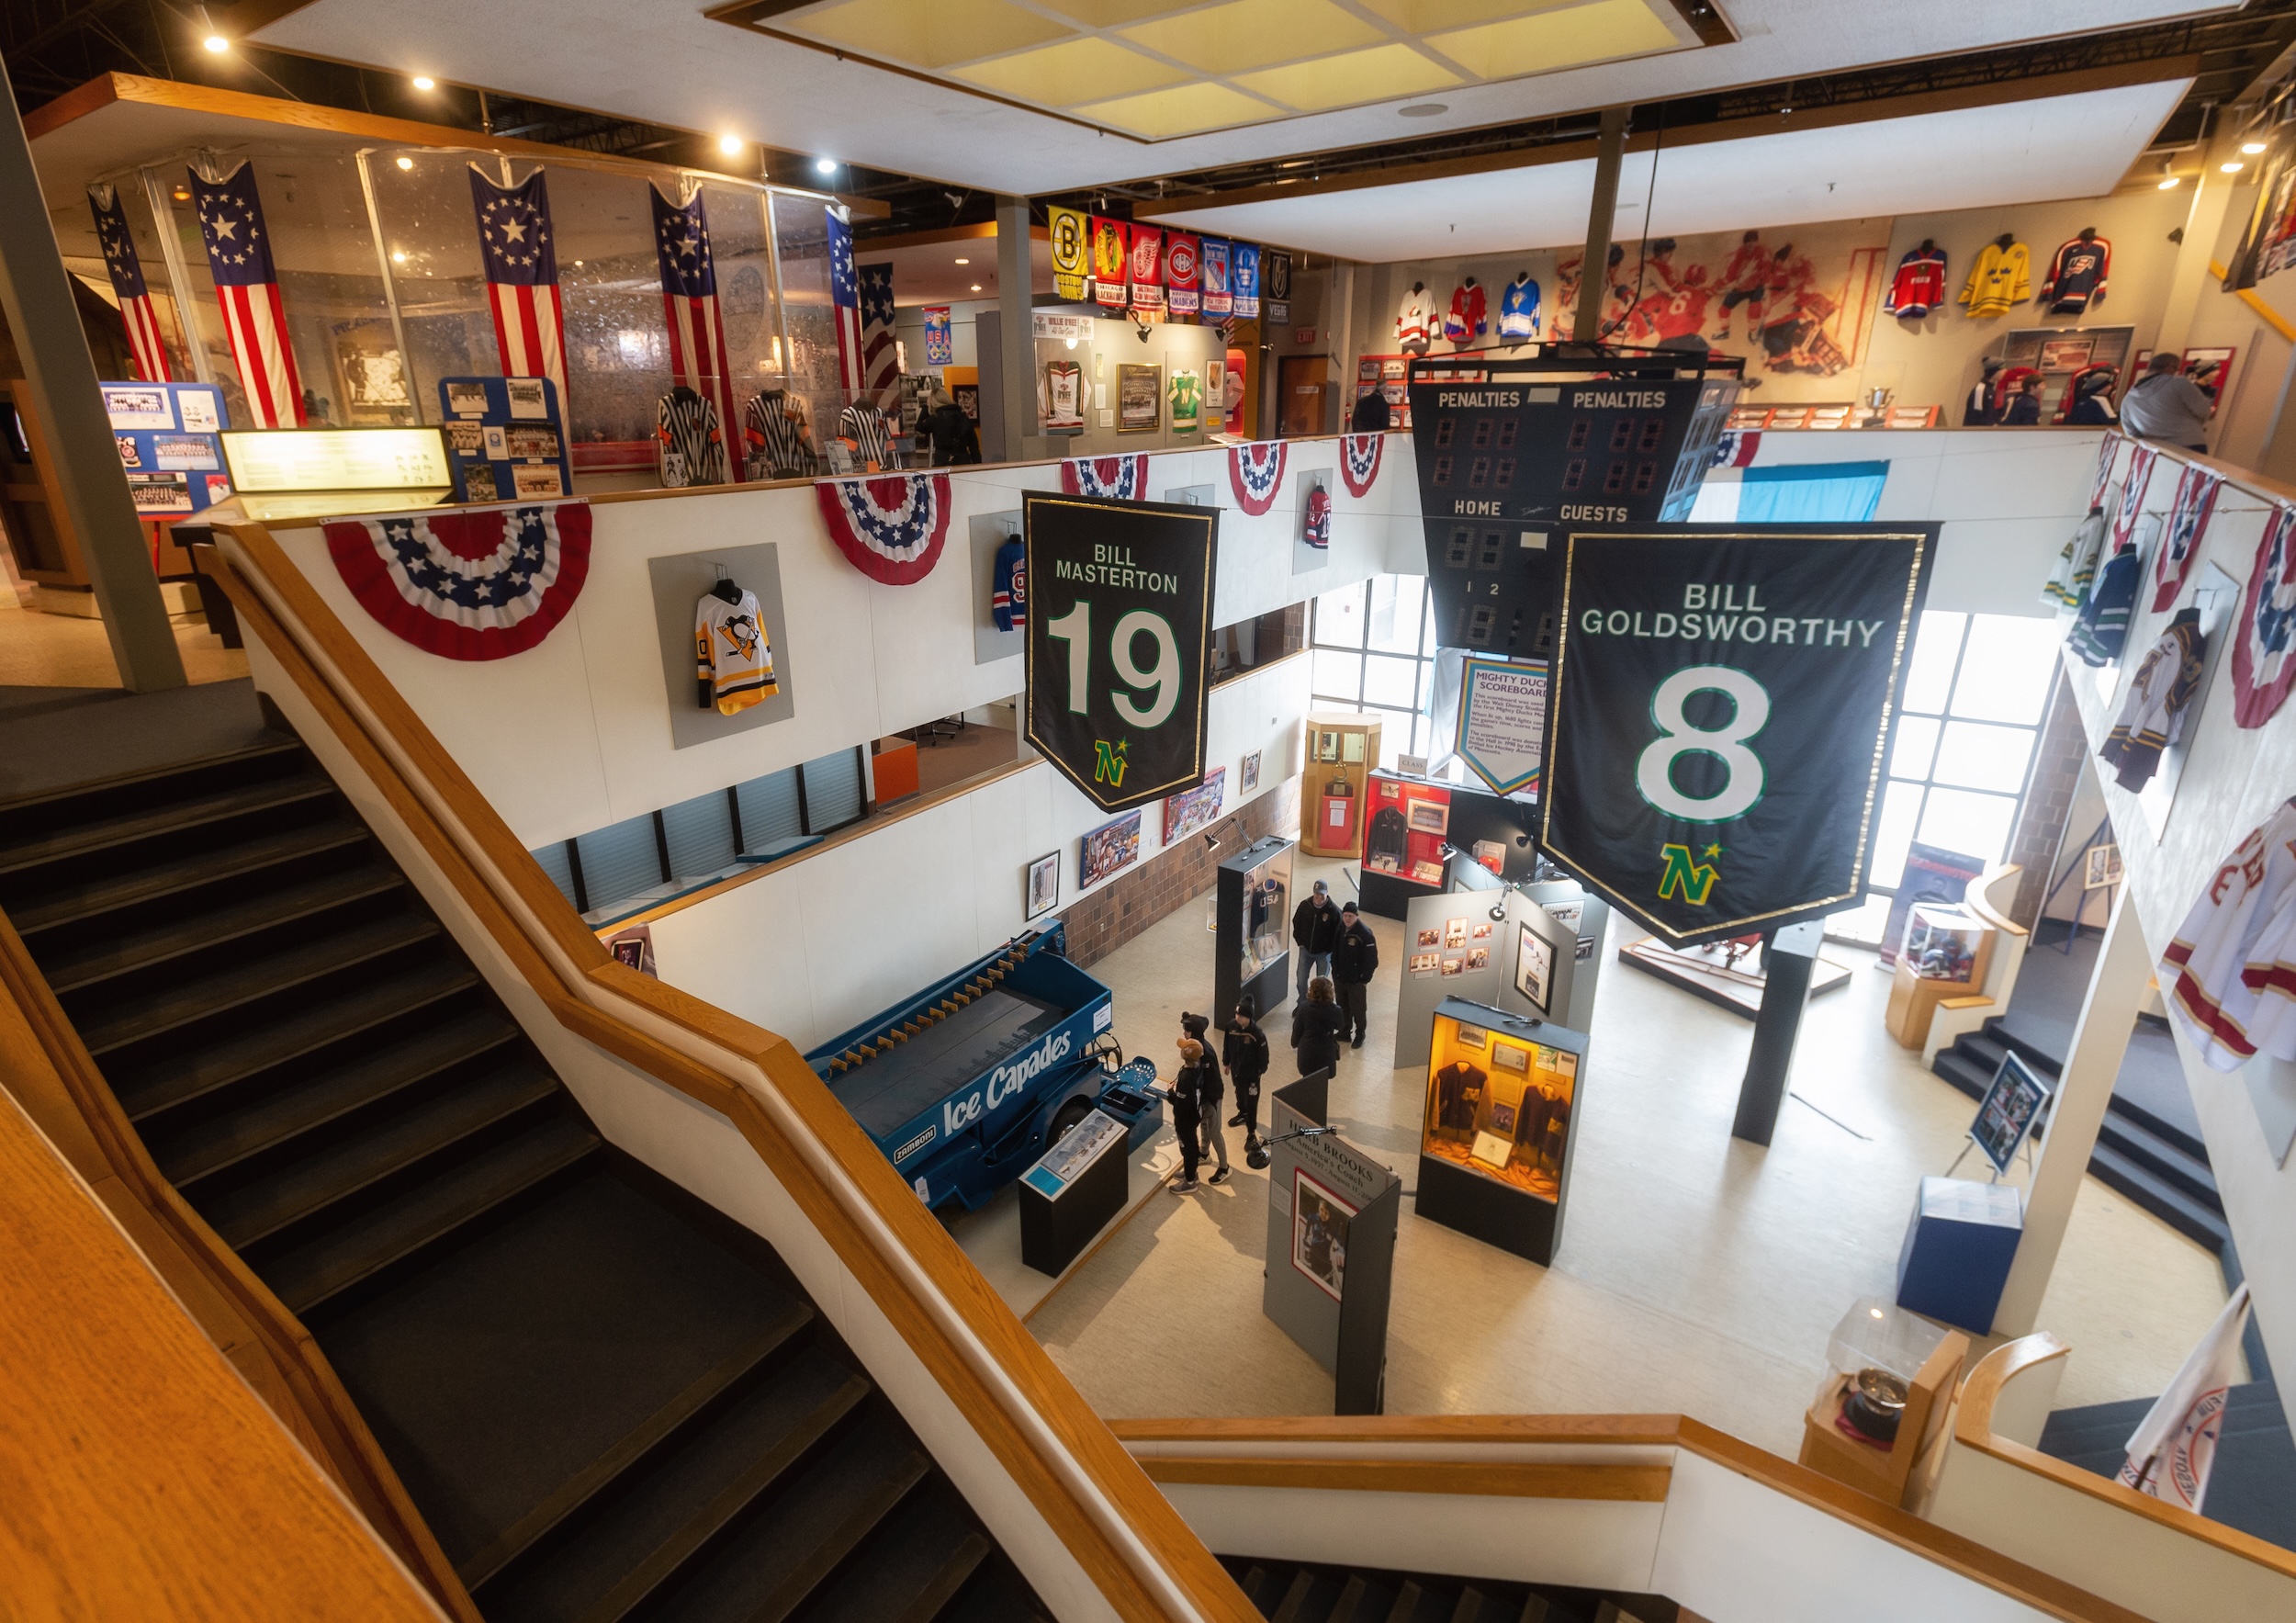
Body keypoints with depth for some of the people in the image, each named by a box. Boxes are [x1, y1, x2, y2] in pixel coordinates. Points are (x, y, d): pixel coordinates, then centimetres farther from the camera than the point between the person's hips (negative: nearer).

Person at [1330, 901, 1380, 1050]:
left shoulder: (1365, 934, -20)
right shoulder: (1340, 928, -2)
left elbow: (1372, 960, -16)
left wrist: (1365, 979, -14)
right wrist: (1335, 971, 9)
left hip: (1356, 980, -6)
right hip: (1340, 978, 6)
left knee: (1357, 1009, 7)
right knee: (1342, 1007, 19)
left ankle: (1360, 1035, 24)